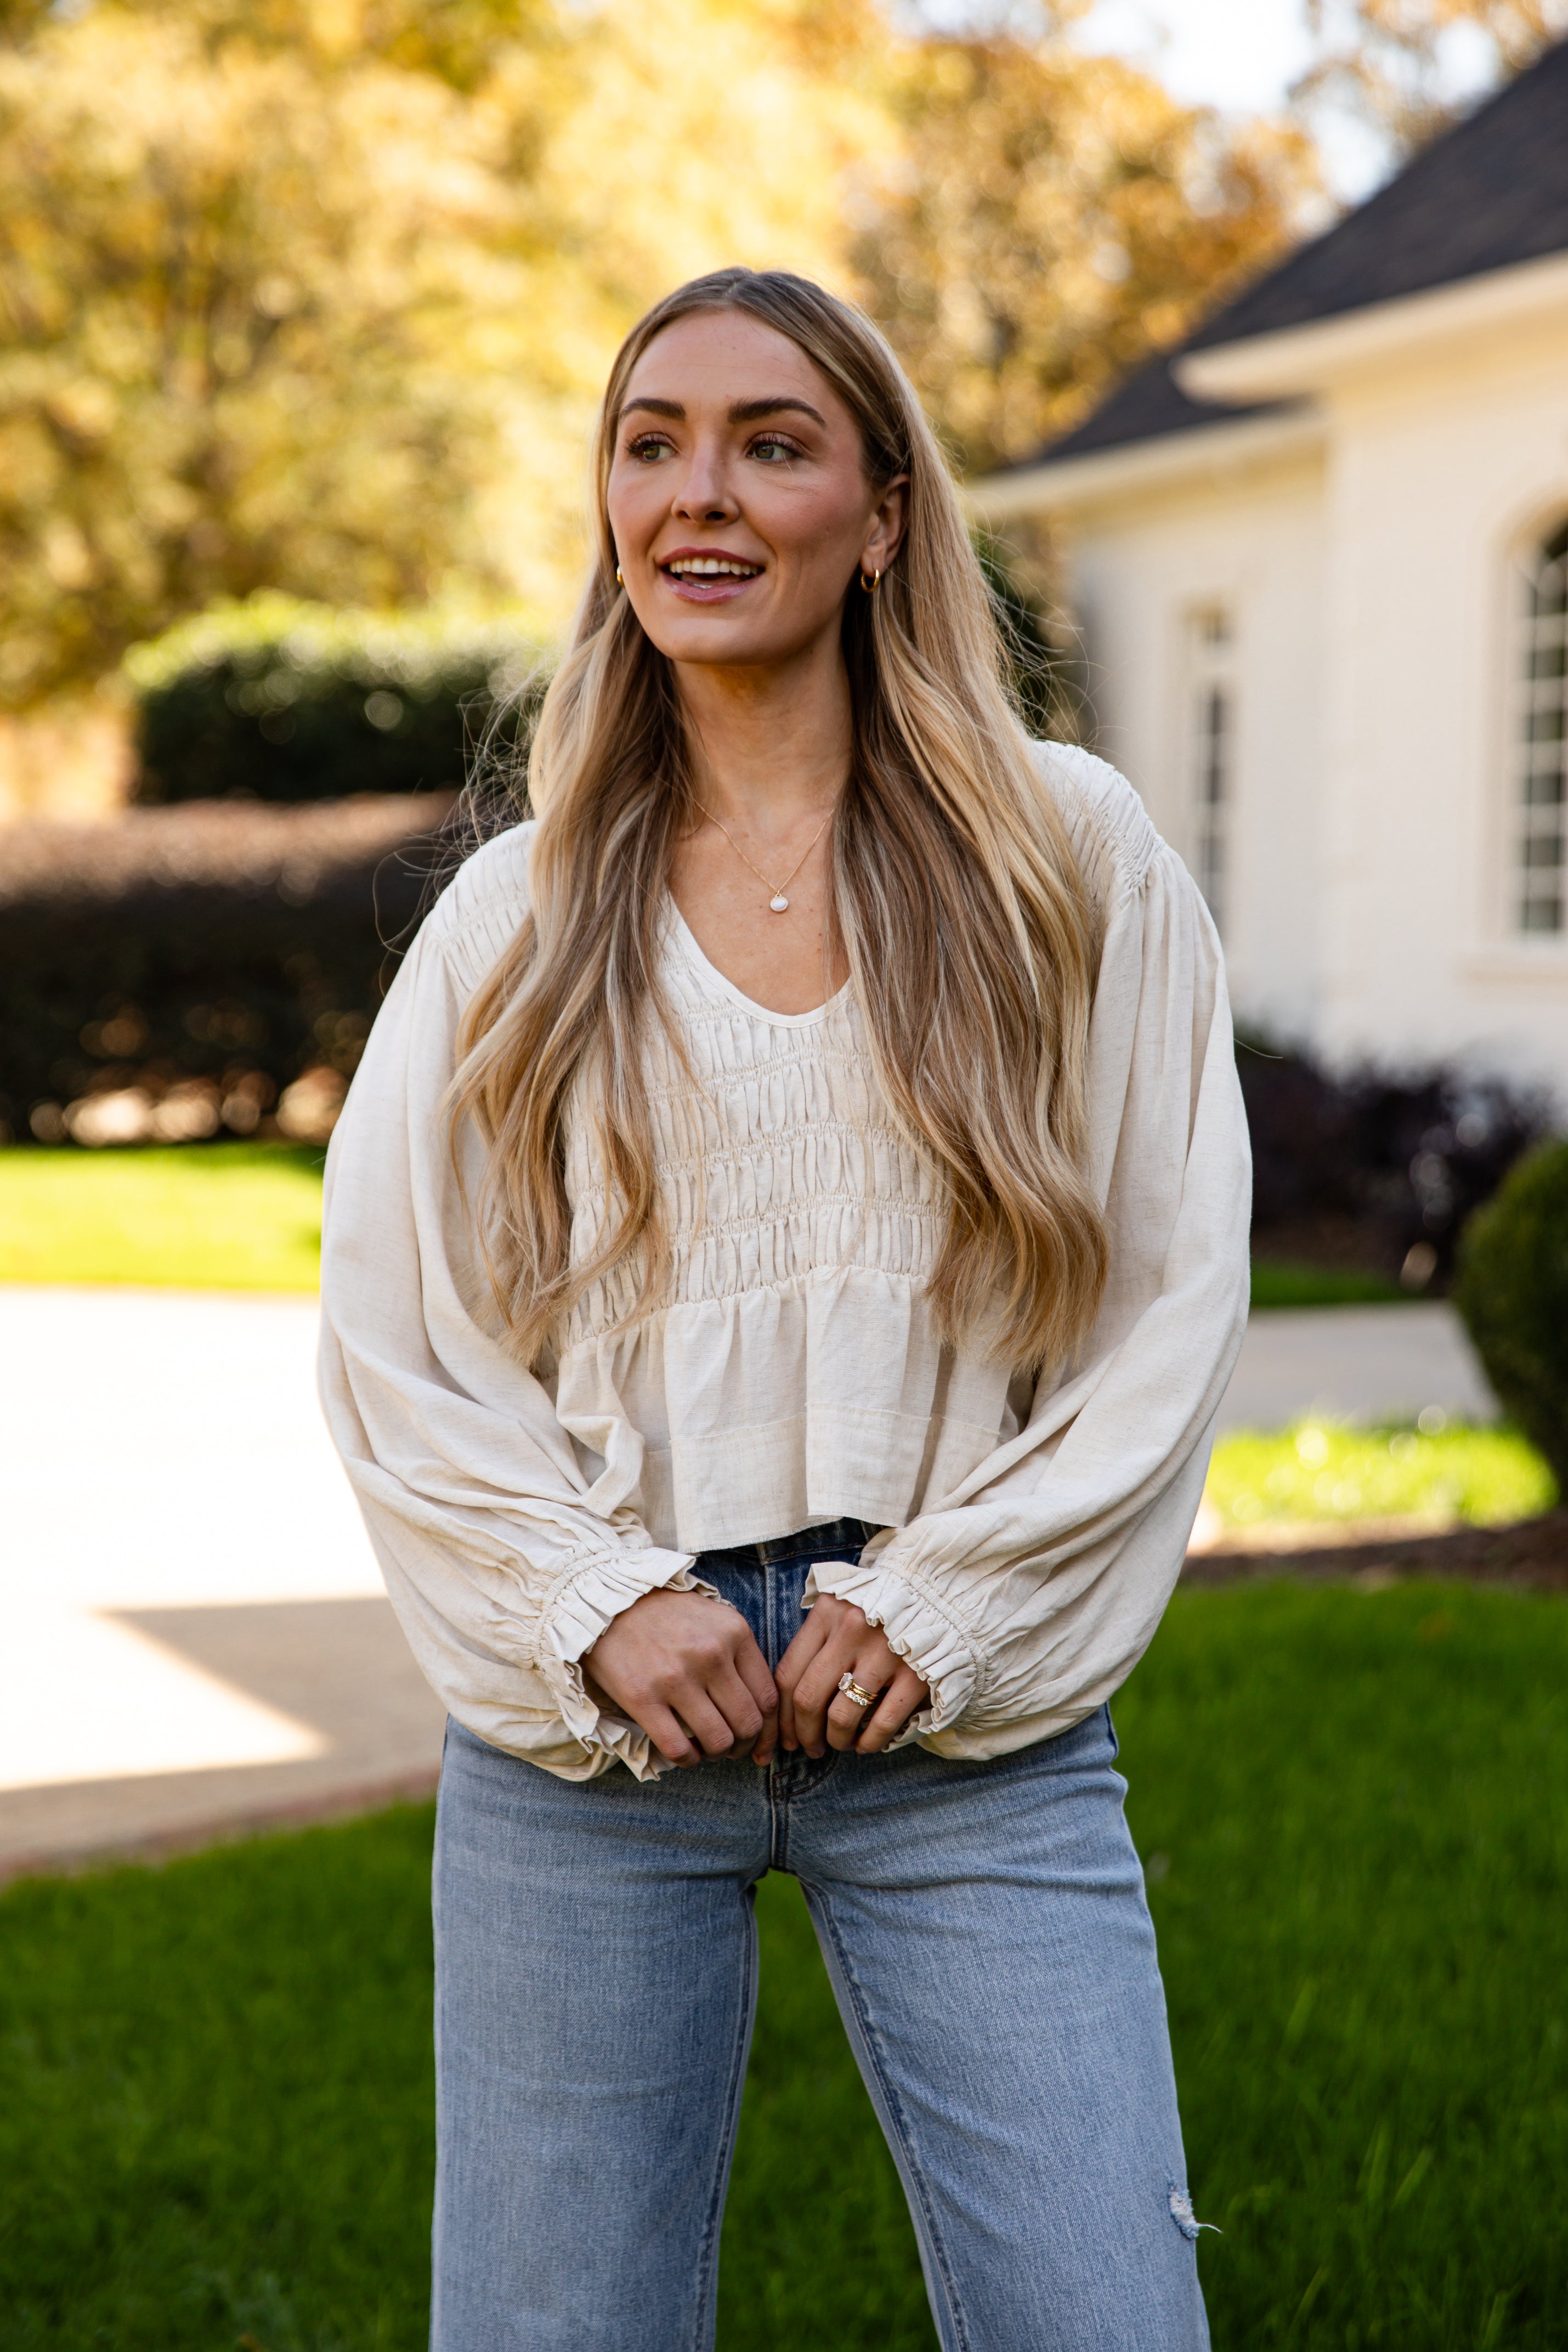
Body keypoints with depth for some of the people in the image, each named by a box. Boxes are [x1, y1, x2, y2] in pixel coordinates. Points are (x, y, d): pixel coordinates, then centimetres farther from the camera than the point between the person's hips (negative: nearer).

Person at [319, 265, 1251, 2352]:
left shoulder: (1076, 863, 4)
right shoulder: (523, 907, 8)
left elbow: (1176, 1300, 1)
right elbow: (389, 1336, 5)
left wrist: (945, 1602, -7)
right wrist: (595, 1602, -8)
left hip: (972, 1721, -1)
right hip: (588, 1715, 1)